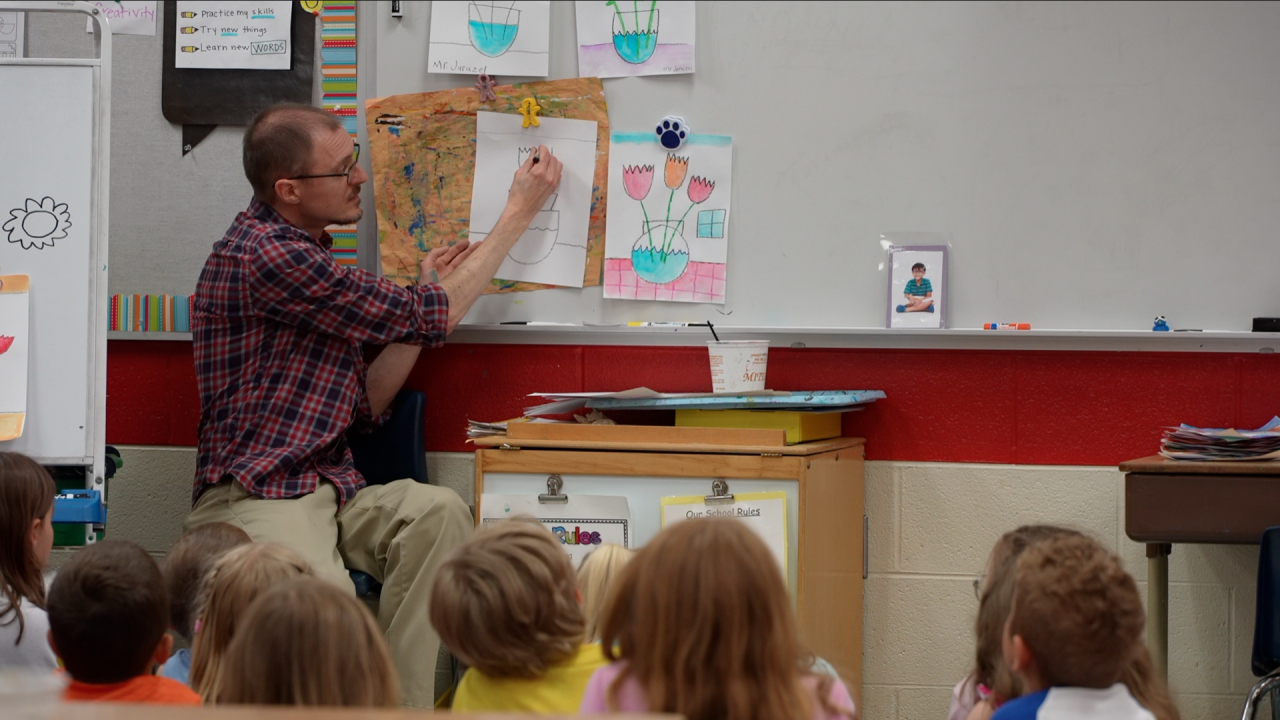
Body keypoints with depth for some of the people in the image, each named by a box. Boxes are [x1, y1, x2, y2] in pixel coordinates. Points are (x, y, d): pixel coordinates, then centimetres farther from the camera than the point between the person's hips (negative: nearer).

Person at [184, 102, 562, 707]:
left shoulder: (303, 254, 19)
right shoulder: (265, 256, -13)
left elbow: (362, 411, 17)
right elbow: (430, 317, -9)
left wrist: (429, 293, 10)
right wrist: (519, 213, 0)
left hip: (329, 490, 8)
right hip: (252, 499, -8)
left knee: (438, 511, -22)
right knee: (325, 599, -37)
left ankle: (403, 707, -27)